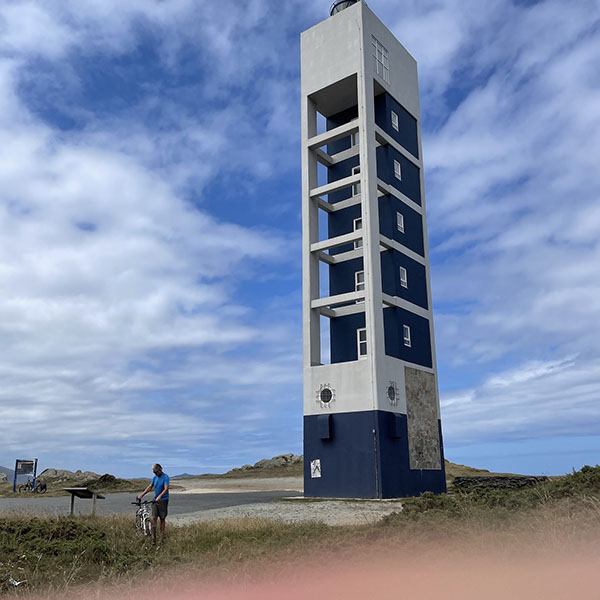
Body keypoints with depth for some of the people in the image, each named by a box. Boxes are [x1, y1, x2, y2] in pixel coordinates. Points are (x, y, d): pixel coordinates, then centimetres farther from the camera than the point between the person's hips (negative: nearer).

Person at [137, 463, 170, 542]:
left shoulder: (165, 477, -11)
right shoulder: (155, 477, 9)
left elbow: (166, 489, -20)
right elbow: (150, 487, 14)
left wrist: (160, 496, -34)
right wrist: (141, 495, 5)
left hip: (163, 500, -5)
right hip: (155, 500, 5)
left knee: (162, 519, 1)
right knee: (154, 517, -6)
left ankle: (162, 536, 10)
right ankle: (154, 536, 1)